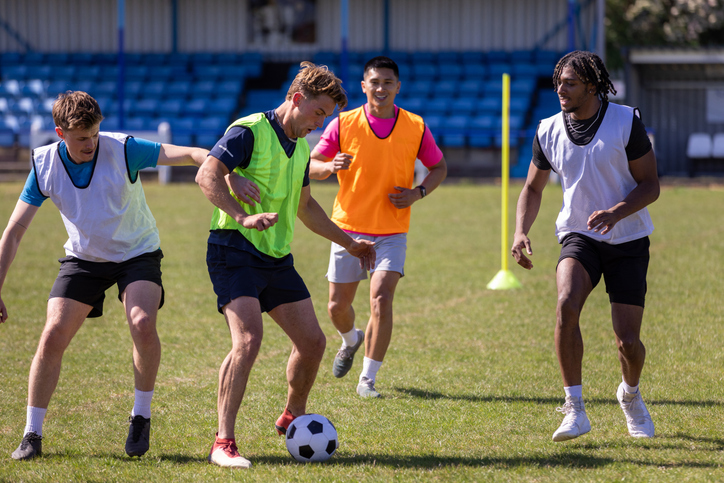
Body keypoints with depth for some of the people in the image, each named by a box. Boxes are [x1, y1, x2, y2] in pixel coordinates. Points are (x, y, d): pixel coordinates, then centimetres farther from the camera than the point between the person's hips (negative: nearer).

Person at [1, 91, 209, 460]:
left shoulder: (123, 150, -23)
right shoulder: (45, 165, -14)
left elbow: (190, 155, -28)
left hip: (137, 253, -2)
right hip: (83, 259, 2)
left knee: (142, 324, -26)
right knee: (52, 336, -12)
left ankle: (141, 416, -5)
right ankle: (32, 434, 2)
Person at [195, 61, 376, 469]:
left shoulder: (301, 148, 16)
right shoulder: (249, 132, -10)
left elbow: (305, 207, 30)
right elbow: (207, 176, -22)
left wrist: (349, 243, 32)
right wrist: (243, 217, -35)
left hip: (277, 258, 8)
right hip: (235, 251, -8)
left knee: (313, 341, 6)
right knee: (249, 338, -24)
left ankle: (293, 418, 32)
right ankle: (224, 443, -20)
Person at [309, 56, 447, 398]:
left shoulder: (415, 127, -2)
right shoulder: (343, 124, -4)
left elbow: (439, 167, 11)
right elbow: (311, 166, 0)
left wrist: (418, 193, -7)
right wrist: (331, 166, -23)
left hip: (392, 232, -1)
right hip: (348, 226, 1)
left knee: (381, 300, -18)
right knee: (338, 306, 8)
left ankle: (368, 379, -8)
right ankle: (351, 340, 44)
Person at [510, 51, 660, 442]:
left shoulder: (627, 122, -10)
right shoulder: (548, 131, -1)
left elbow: (650, 185, -8)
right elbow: (533, 188, 12)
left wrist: (616, 212, -26)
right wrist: (521, 233, -5)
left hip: (628, 241, -1)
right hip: (578, 237, 2)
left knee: (628, 342, -5)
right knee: (567, 304, -30)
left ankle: (630, 394, 32)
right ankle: (575, 409, -21)